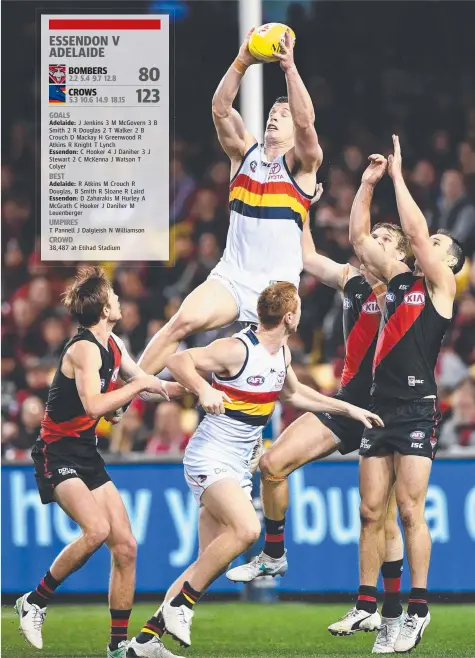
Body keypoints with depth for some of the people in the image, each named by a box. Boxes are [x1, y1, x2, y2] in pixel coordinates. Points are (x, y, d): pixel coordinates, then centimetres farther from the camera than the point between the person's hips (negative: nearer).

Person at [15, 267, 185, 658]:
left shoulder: (112, 346, 9)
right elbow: (93, 405, -31)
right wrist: (139, 384, -22)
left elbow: (148, 386, 25)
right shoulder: (85, 348, -18)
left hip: (87, 454, 9)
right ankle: (35, 602, -12)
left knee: (125, 546, 1)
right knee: (97, 529, -29)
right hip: (58, 453, -9)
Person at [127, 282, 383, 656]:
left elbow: (293, 393, 29)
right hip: (210, 459, -9)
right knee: (247, 529, -30)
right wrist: (204, 389, -38)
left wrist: (347, 409, 30)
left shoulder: (281, 352, 10)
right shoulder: (238, 349, -17)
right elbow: (177, 361, -21)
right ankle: (179, 606, -18)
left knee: (212, 562, 3)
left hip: (238, 467, 9)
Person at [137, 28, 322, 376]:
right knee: (184, 321, -20)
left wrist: (290, 67, -27)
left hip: (278, 284, -2)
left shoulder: (302, 162, 1)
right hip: (231, 275, 2)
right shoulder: (245, 151, 10)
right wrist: (242, 63, -18)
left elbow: (306, 121, -18)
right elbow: (220, 109, -5)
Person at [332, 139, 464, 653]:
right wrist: (368, 183, 13)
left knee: (410, 509, -11)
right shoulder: (399, 279, 18)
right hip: (381, 406, 7)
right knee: (371, 510, 5)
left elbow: (416, 231, -10)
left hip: (416, 408, -6)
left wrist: (398, 176, -5)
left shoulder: (441, 283, 1)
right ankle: (366, 605, 9)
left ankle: (419, 610, -8)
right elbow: (359, 237, 20)